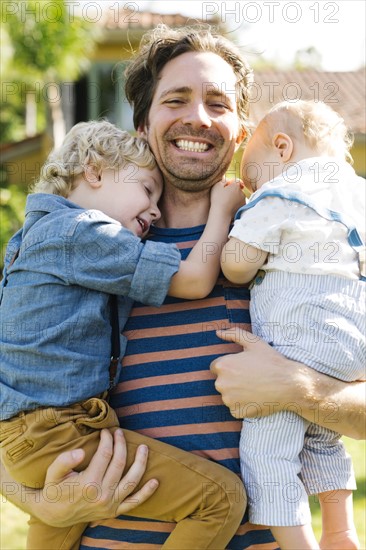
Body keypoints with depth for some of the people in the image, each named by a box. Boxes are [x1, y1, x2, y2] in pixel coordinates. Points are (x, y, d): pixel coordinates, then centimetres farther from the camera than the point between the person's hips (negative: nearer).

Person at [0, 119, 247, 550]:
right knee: (222, 497, -14)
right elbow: (194, 279, -14)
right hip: (58, 436, -11)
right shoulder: (80, 231, -13)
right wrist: (222, 209, 1)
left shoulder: (42, 231, 18)